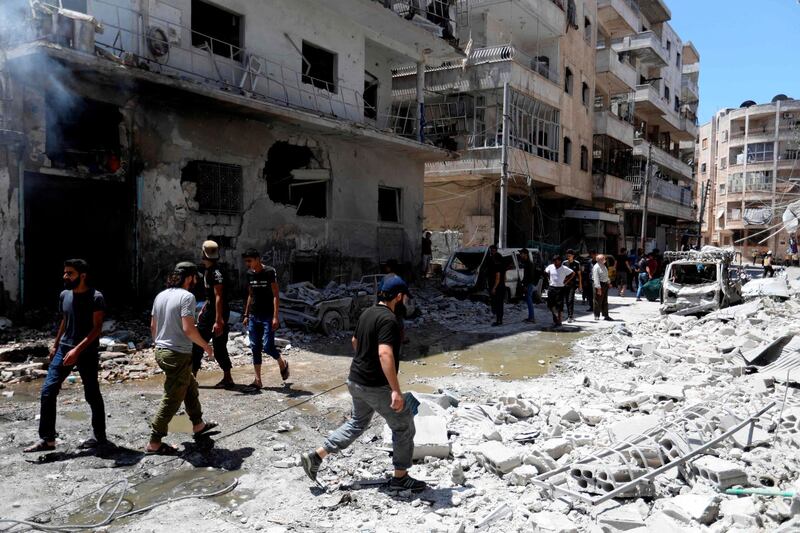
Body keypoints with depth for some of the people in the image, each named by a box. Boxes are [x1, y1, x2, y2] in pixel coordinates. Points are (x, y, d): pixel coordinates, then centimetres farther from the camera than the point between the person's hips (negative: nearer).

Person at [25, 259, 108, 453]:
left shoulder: (95, 297, -12)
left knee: (92, 395, 3)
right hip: (64, 349, 6)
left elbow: (97, 328, -16)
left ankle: (100, 438, 17)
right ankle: (47, 439, 7)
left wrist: (77, 349, -24)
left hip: (87, 352, -6)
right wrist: (55, 344, 21)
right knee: (48, 390, -3)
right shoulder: (64, 295, 7)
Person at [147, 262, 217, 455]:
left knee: (190, 386, 24)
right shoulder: (187, 297, -16)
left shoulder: (161, 295, 8)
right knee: (172, 399, 1)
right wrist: (206, 346, -9)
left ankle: (198, 425, 36)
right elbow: (188, 329, -23)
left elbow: (153, 326, 15)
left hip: (161, 351, 9)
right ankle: (154, 443, 6)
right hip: (178, 355, -9)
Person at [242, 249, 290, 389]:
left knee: (267, 347, -11)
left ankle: (282, 363, 19)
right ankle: (257, 380, 12)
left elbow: (276, 295, -12)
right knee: (255, 348, 6)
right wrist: (246, 315, 15)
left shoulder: (269, 272, -10)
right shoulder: (249, 274, 8)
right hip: (254, 316, 6)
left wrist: (276, 317, -17)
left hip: (268, 316, -6)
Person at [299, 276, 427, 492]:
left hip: (356, 381, 9)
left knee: (356, 424, 24)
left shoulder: (367, 313, 7)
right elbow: (385, 354, -32)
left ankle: (316, 456, 21)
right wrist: (396, 390, -34)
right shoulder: (388, 319, -21)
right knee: (404, 427, 9)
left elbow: (355, 341, 22)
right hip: (377, 387, -9)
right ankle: (400, 478, 19)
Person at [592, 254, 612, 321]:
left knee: (605, 301, 14)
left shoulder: (603, 266, 13)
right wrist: (598, 288, -25)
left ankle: (606, 315, 21)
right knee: (598, 301, -2)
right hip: (599, 284, -9)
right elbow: (596, 278, -21)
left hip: (605, 284, 9)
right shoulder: (596, 267, -16)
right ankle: (597, 316, 7)